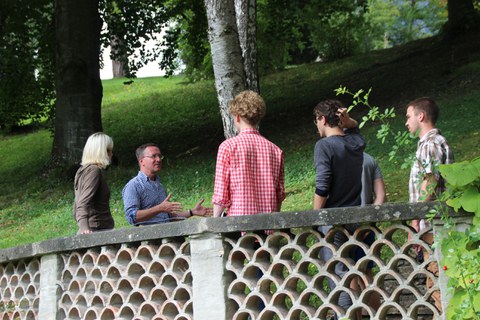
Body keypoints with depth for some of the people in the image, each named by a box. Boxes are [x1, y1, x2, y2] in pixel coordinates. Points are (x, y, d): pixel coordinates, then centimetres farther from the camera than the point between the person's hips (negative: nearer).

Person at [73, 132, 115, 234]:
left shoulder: (82, 170, 21)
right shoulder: (94, 170, -7)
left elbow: (77, 207, 24)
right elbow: (83, 202, -19)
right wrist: (84, 226, -31)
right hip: (98, 231, -9)